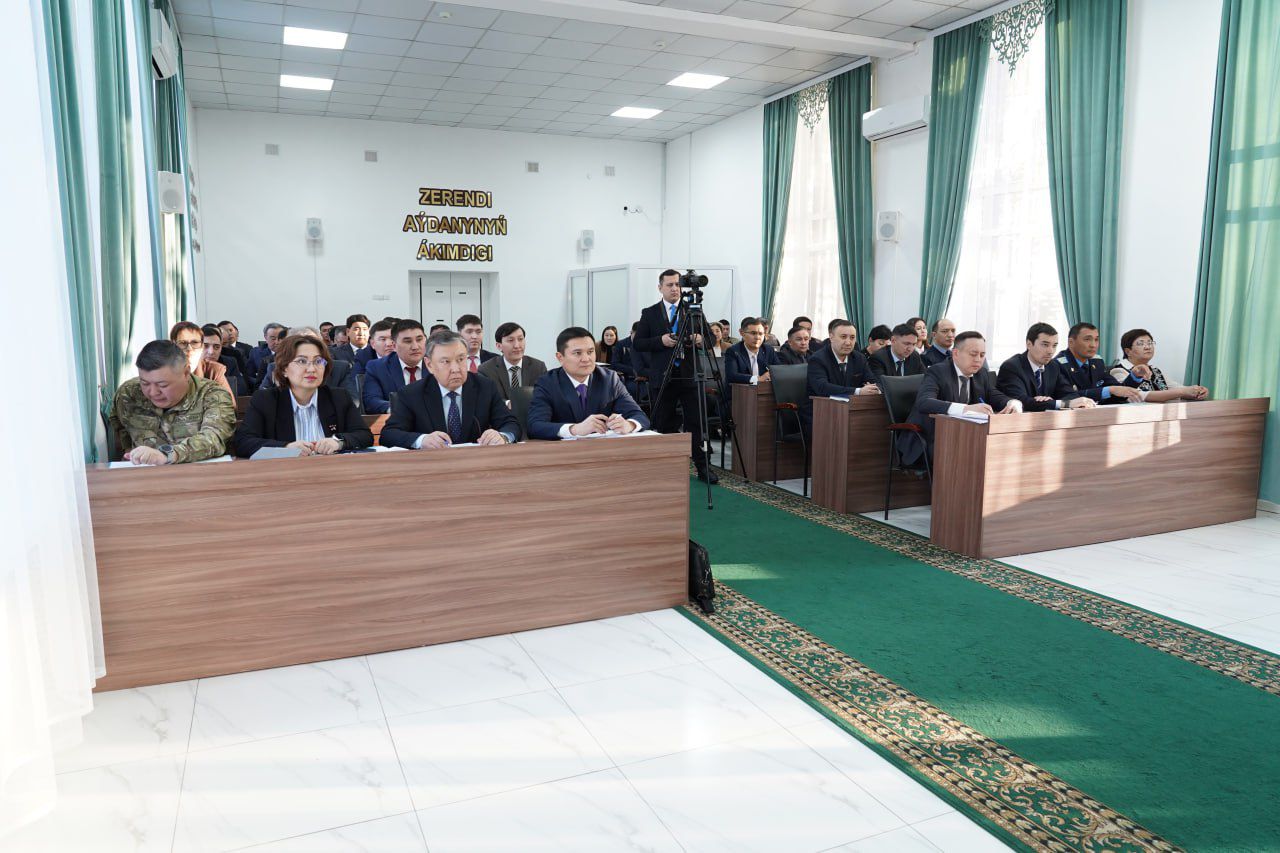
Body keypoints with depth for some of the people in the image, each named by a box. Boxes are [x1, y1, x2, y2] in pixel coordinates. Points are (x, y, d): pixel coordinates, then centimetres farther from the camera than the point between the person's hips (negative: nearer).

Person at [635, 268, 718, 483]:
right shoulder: (649, 314, 6)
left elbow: (710, 337, 10)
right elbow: (638, 344, 0)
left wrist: (701, 339, -12)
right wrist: (660, 341, -15)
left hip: (689, 376, 0)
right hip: (662, 377, 0)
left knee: (695, 423, 0)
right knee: (663, 424, 6)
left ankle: (702, 466, 7)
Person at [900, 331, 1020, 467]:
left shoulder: (983, 374, 10)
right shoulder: (937, 372, -13)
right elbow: (923, 402, -31)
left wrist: (1013, 404, -18)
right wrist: (966, 408, -44)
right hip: (929, 442, -6)